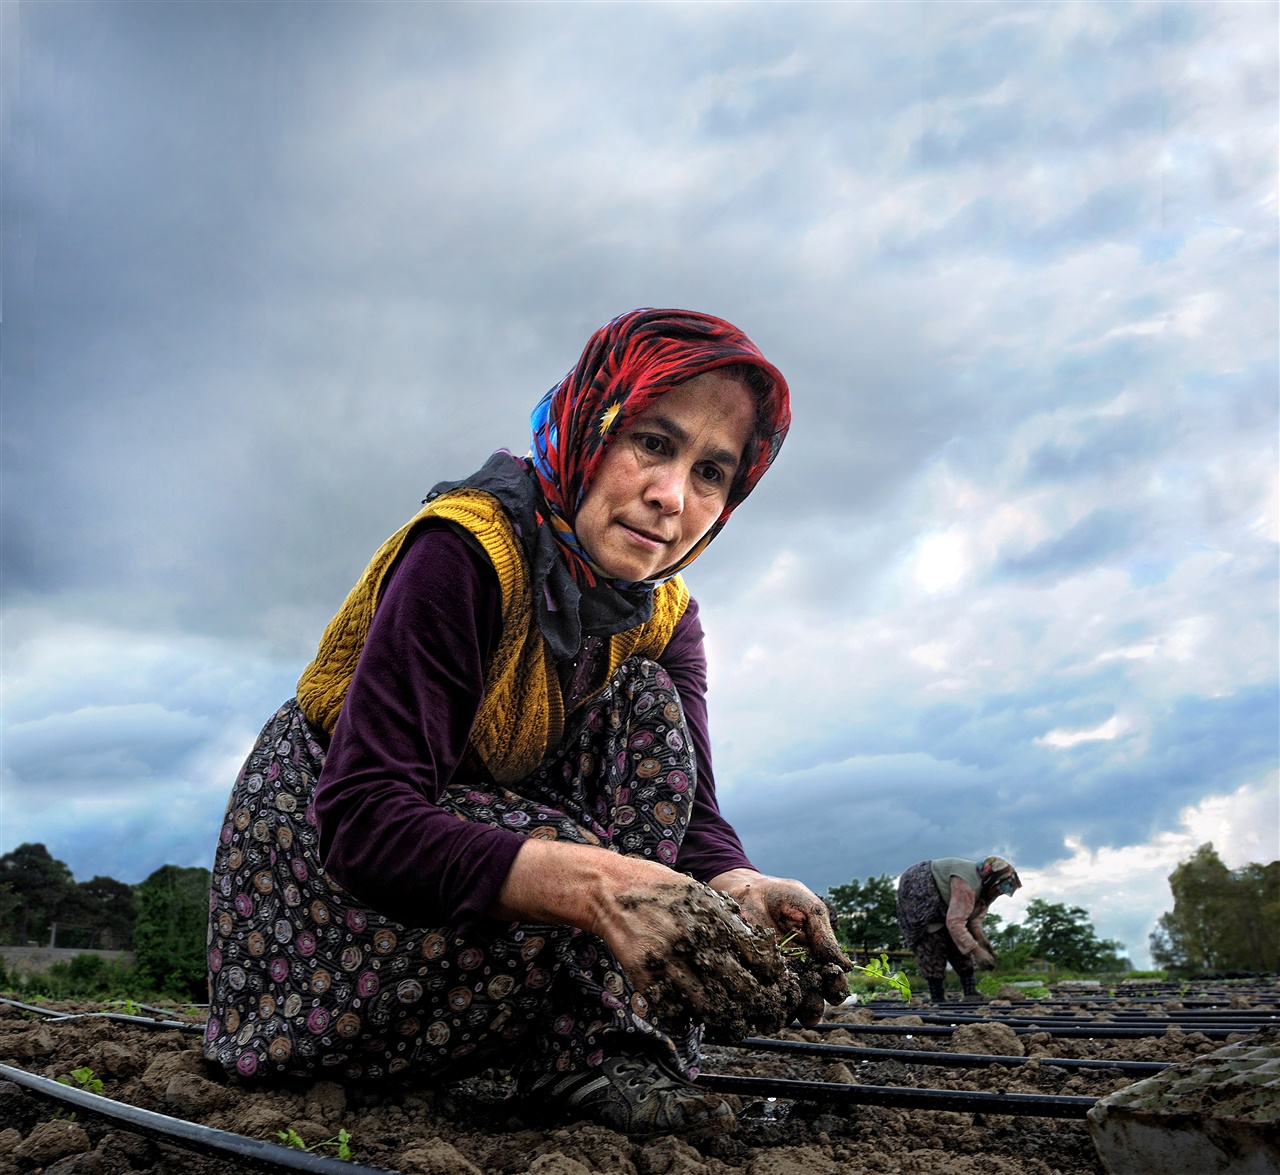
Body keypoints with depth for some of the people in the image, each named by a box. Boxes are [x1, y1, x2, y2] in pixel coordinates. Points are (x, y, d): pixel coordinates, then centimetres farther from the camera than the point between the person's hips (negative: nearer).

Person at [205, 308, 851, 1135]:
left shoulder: (665, 614, -7)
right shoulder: (465, 551, -28)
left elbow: (691, 815, -14)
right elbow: (365, 820, -36)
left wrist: (742, 889, -39)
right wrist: (594, 883, -50)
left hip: (456, 822, 6)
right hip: (315, 833, -6)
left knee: (646, 702, -18)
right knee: (556, 849, -34)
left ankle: (599, 1051, -17)